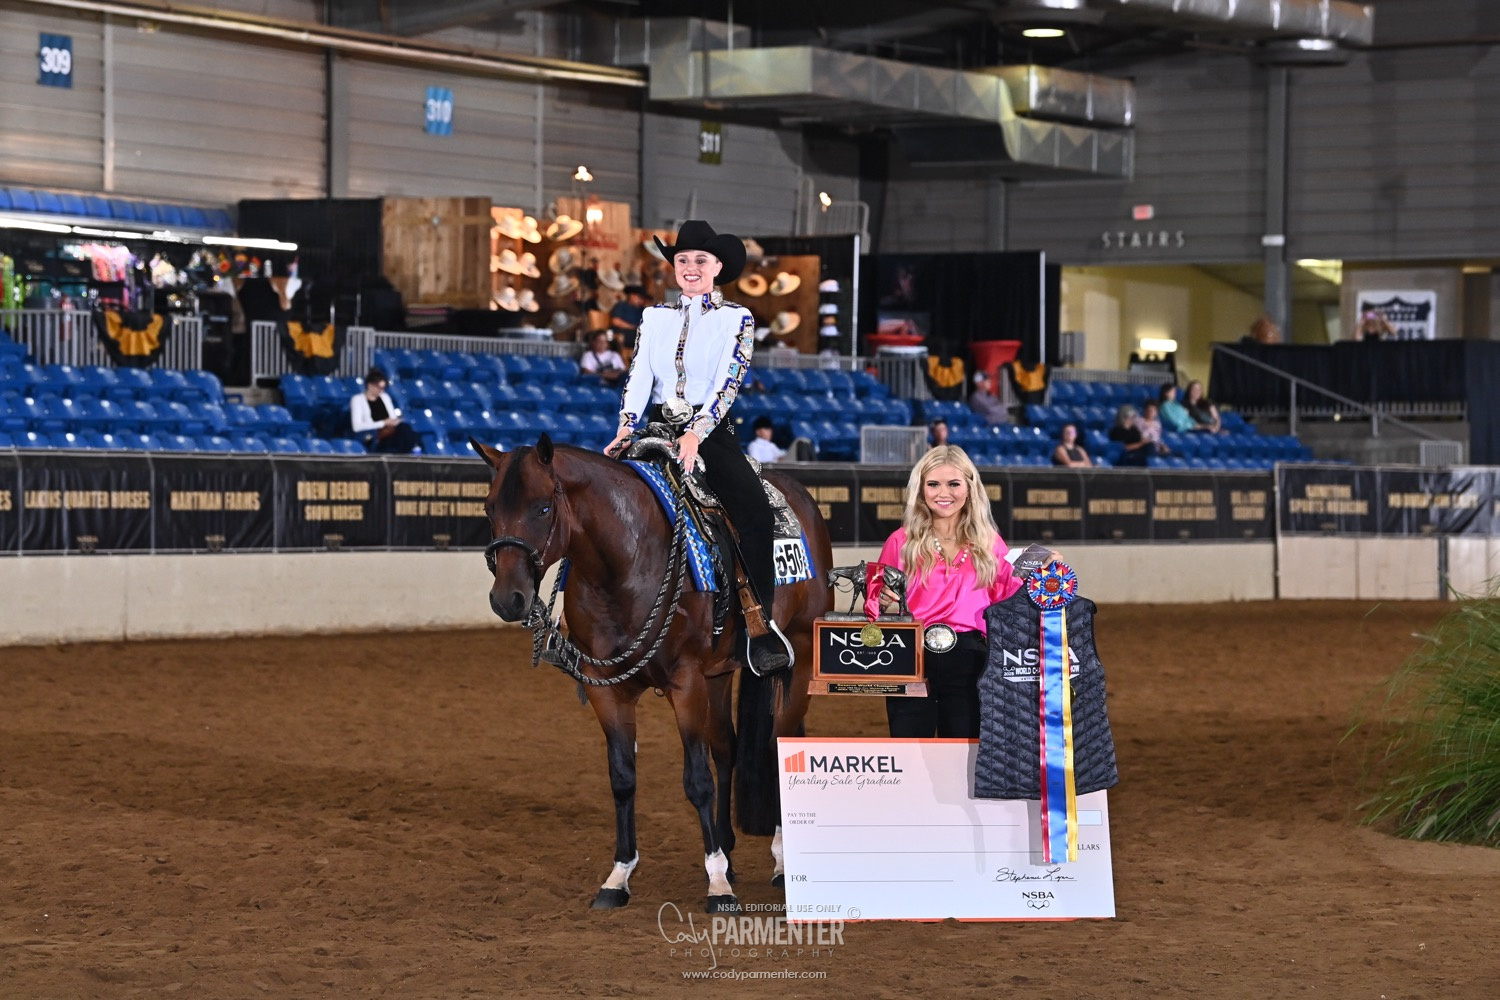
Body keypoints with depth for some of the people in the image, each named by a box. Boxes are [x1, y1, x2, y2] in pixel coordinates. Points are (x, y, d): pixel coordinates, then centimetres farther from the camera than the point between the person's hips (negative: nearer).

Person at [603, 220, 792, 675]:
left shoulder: (737, 319, 4)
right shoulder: (655, 317, 13)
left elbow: (729, 383, -8)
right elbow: (639, 375, 4)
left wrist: (696, 434, -22)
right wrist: (626, 427, -14)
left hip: (712, 432, -3)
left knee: (754, 508, -28)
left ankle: (761, 625, -27)